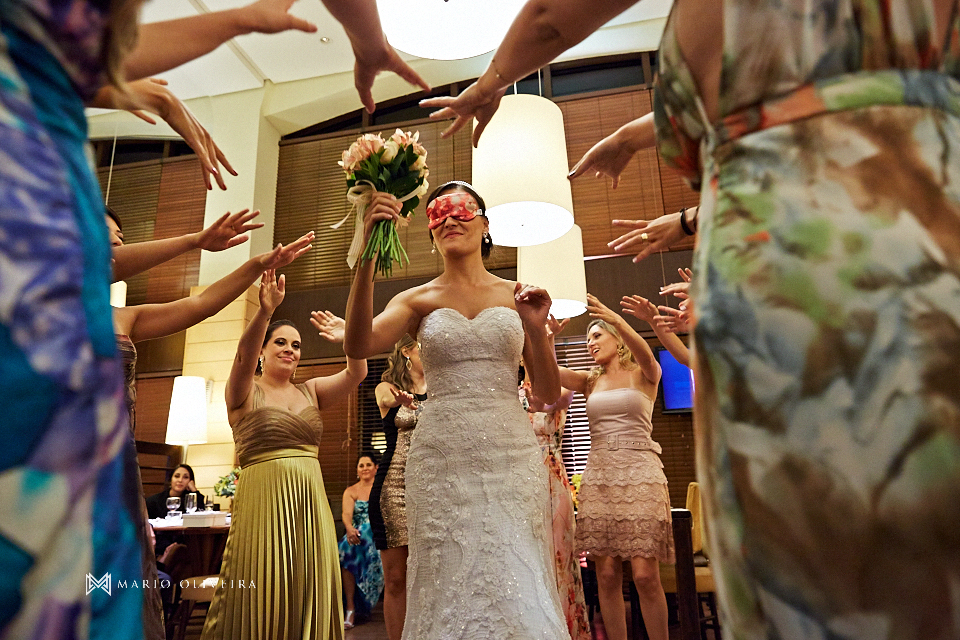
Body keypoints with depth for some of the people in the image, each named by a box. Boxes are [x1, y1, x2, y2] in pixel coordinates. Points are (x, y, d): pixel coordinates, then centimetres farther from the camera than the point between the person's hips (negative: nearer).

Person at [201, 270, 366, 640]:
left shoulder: (310, 392, 11)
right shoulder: (246, 392, 1)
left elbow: (356, 373, -4)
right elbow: (243, 357, -21)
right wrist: (265, 311, -38)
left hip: (310, 502, 4)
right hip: (263, 498, -4)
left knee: (309, 597, 9)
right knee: (264, 600, 3)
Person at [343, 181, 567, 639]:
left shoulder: (516, 296, 9)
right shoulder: (418, 300, 7)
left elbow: (548, 393, 8)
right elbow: (358, 346, -13)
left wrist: (536, 328, -8)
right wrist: (368, 255, -20)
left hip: (510, 454, 1)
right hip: (442, 459, 0)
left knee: (516, 585, 2)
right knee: (451, 589, 5)